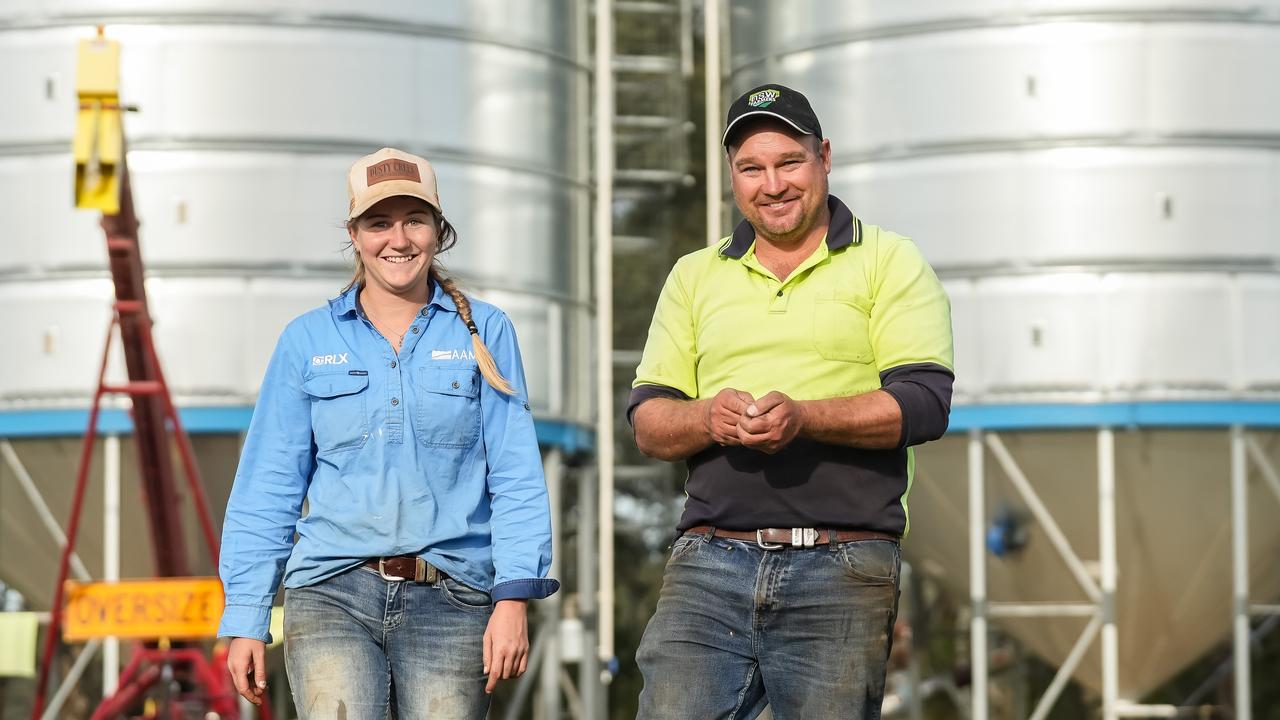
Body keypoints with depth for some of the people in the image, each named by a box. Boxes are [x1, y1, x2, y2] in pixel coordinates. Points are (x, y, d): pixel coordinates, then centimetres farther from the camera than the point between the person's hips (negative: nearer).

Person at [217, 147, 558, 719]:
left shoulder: (484, 333, 9)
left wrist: (513, 596, -7)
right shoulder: (308, 341, 11)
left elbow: (516, 476, 5)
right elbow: (267, 488, 12)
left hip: (450, 603, 0)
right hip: (332, 592, 0)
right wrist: (245, 619, 6)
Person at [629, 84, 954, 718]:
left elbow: (924, 403, -4)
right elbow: (647, 421, 13)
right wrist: (711, 419, -10)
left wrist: (803, 417, -19)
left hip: (841, 572, -2)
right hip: (708, 564, 2)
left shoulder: (888, 261, 8)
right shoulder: (694, 275, 18)